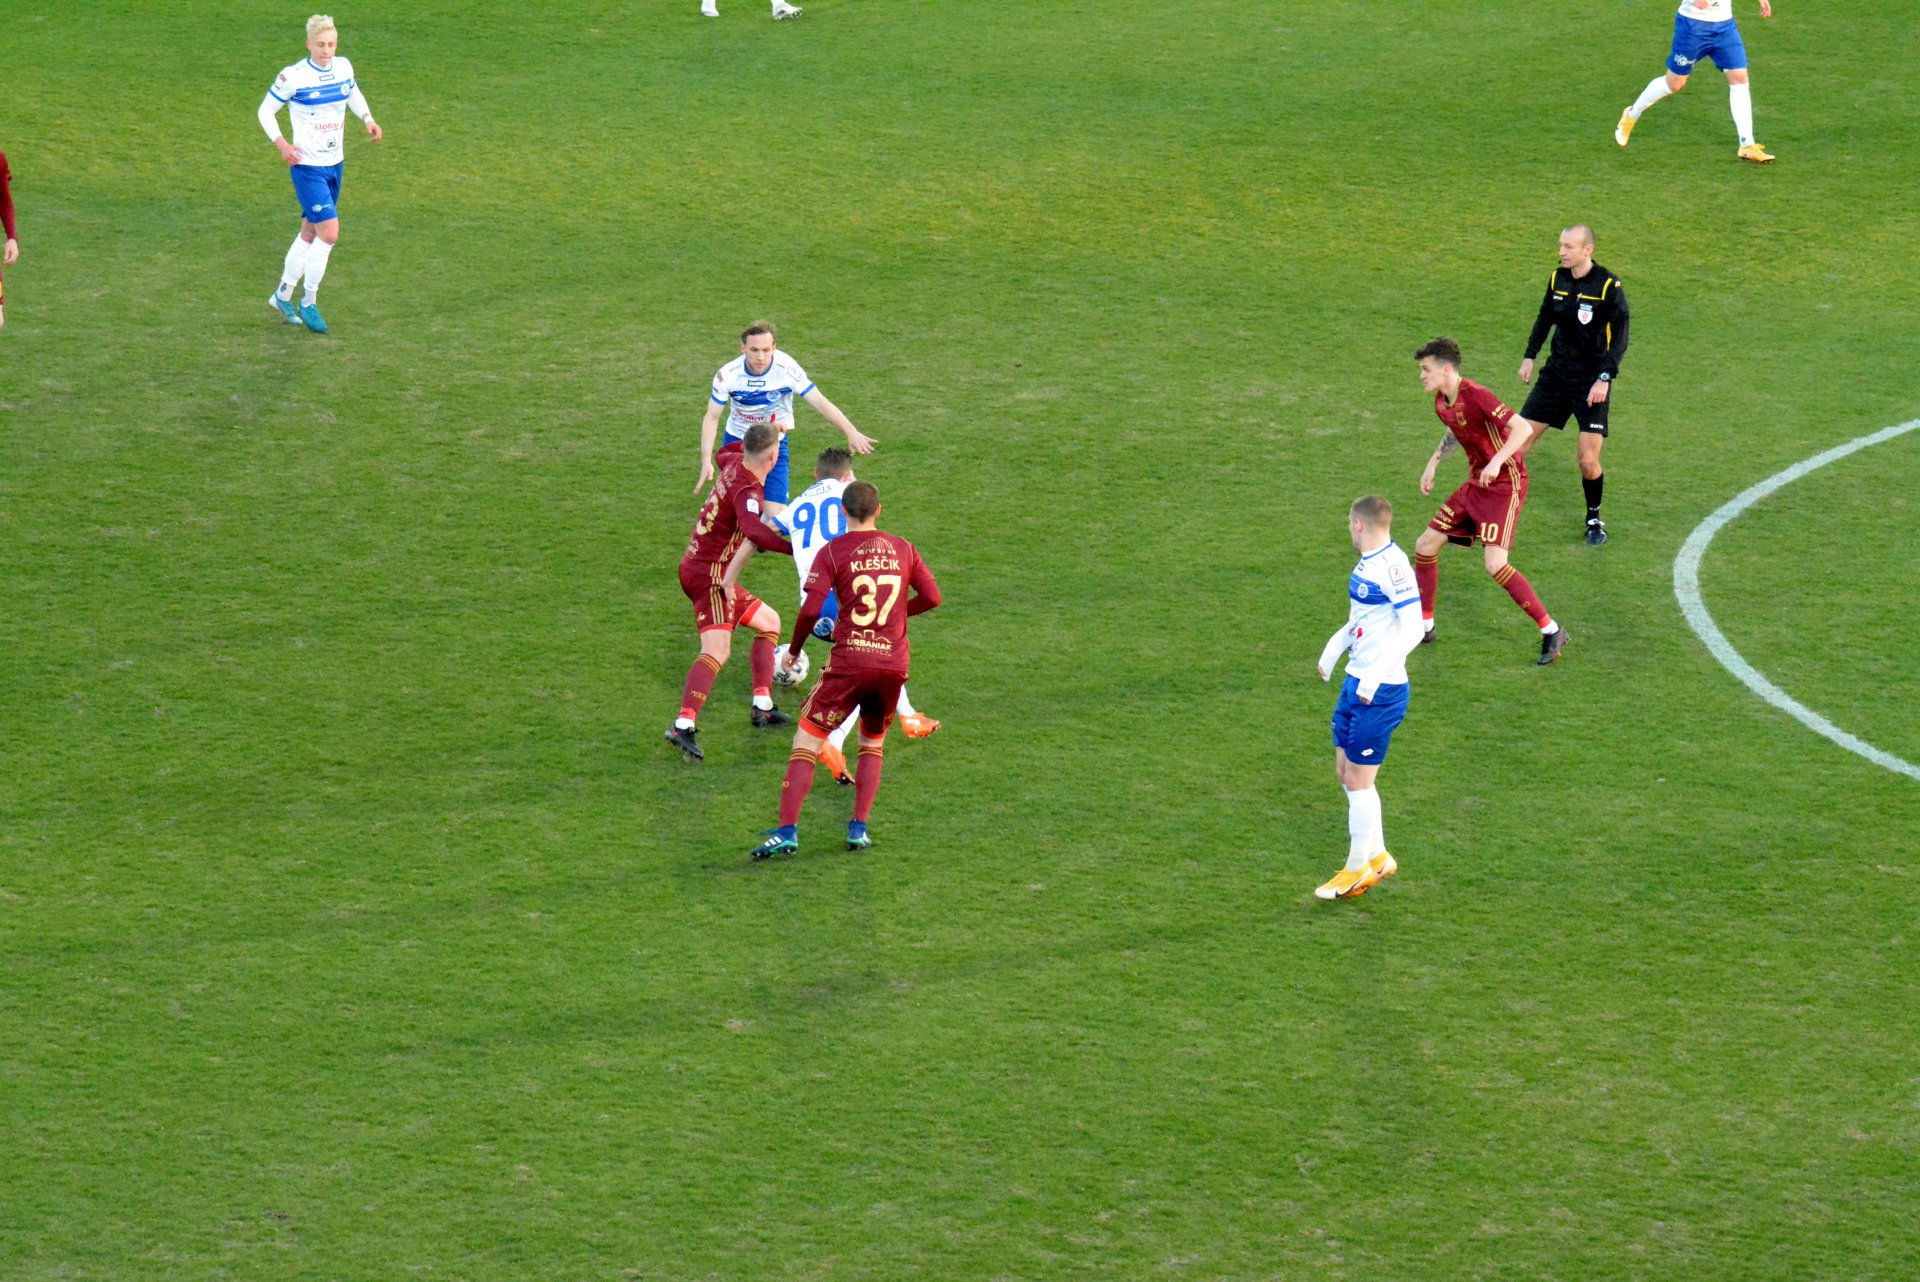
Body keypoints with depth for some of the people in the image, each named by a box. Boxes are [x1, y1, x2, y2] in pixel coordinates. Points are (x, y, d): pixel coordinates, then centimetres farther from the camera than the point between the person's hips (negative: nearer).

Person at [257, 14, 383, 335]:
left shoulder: (343, 67, 1)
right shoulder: (294, 77, -15)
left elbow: (354, 94, 22)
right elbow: (266, 109, -4)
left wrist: (368, 119, 3)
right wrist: (281, 144, -17)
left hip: (334, 165, 7)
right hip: (307, 166, -7)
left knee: (310, 233, 15)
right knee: (329, 233, -14)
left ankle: (283, 296, 31)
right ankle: (309, 302, 2)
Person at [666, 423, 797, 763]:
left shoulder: (735, 465, 4)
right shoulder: (746, 492, -24)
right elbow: (754, 531, -44)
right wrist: (796, 550, -44)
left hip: (698, 566, 11)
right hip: (709, 575, -11)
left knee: (769, 621, 21)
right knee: (717, 649, -23)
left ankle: (762, 707, 21)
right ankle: (683, 725, -38)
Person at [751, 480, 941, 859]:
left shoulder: (833, 552, -3)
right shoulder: (902, 549, 8)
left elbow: (811, 610, -10)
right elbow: (932, 597, 8)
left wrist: (793, 649, 6)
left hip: (849, 661, -4)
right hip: (894, 663, 4)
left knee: (807, 742, 2)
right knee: (873, 744, 23)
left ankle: (787, 831, -8)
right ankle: (859, 828, 13)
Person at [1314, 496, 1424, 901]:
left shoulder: (1393, 567, -19)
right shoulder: (1367, 564, 8)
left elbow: (1413, 631, -23)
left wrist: (1374, 676, -26)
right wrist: (1335, 646, 17)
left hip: (1380, 692, -9)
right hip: (1356, 683, 9)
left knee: (1359, 780, 0)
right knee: (1345, 774, 15)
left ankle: (1358, 870, 13)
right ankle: (1378, 858, 26)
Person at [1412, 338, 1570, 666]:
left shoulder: (1475, 396, -23)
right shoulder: (1441, 402, 5)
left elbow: (1524, 428, -28)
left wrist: (1496, 461, -36)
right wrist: (1432, 464, 20)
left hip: (1505, 484, -9)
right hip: (1477, 483, 9)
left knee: (1495, 564, -20)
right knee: (1425, 545, 8)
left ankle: (1551, 630, -9)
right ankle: (1423, 625, 25)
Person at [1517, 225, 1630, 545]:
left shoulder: (1609, 287, -14)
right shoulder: (1558, 279, 3)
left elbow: (1620, 338, -14)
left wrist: (1605, 378, -22)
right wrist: (1529, 356, 12)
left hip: (1592, 381, -5)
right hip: (1557, 372, 5)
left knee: (1588, 461, -7)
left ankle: (1594, 518, 16)